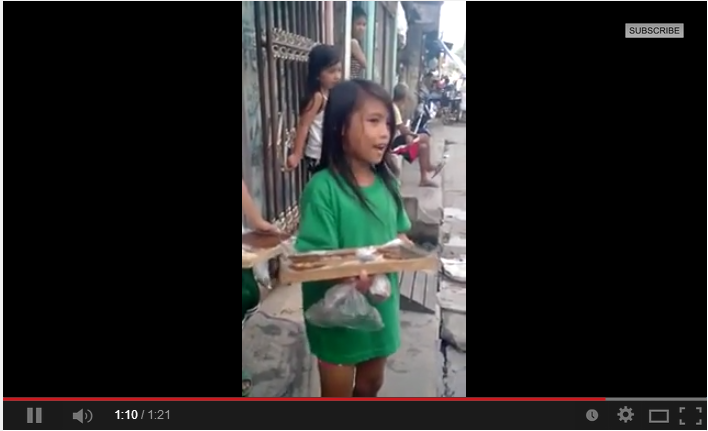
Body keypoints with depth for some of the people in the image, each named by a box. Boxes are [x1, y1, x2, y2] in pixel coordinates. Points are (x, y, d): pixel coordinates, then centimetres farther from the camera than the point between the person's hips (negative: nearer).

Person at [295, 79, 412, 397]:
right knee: (337, 395, 12)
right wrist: (348, 277, -42)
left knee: (371, 384, 27)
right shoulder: (323, 188, -22)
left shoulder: (385, 182, -1)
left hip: (380, 304, 7)